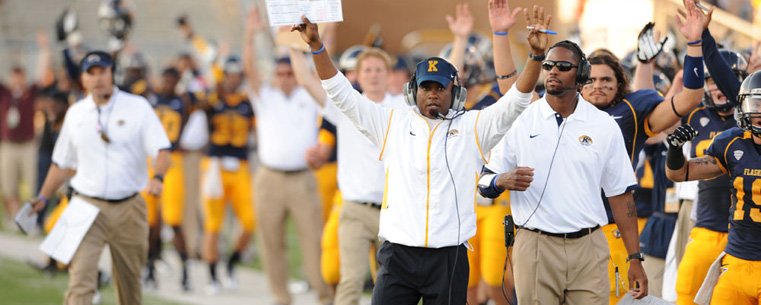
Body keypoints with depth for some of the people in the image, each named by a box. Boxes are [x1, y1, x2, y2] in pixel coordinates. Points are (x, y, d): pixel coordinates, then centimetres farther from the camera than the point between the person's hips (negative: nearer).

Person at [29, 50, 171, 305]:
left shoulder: (138, 107, 0)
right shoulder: (75, 114, 9)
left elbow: (162, 150, -9)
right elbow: (62, 162, 18)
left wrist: (158, 177, -29)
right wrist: (43, 198, 10)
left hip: (129, 208, -1)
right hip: (87, 207, 1)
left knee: (130, 281, 11)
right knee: (80, 278, -15)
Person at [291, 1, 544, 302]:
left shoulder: (472, 127, 7)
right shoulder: (392, 125, 10)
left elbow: (516, 100, -2)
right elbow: (342, 93, 8)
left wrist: (536, 55, -16)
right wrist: (316, 45, -2)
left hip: (450, 257, -1)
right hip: (398, 254, 1)